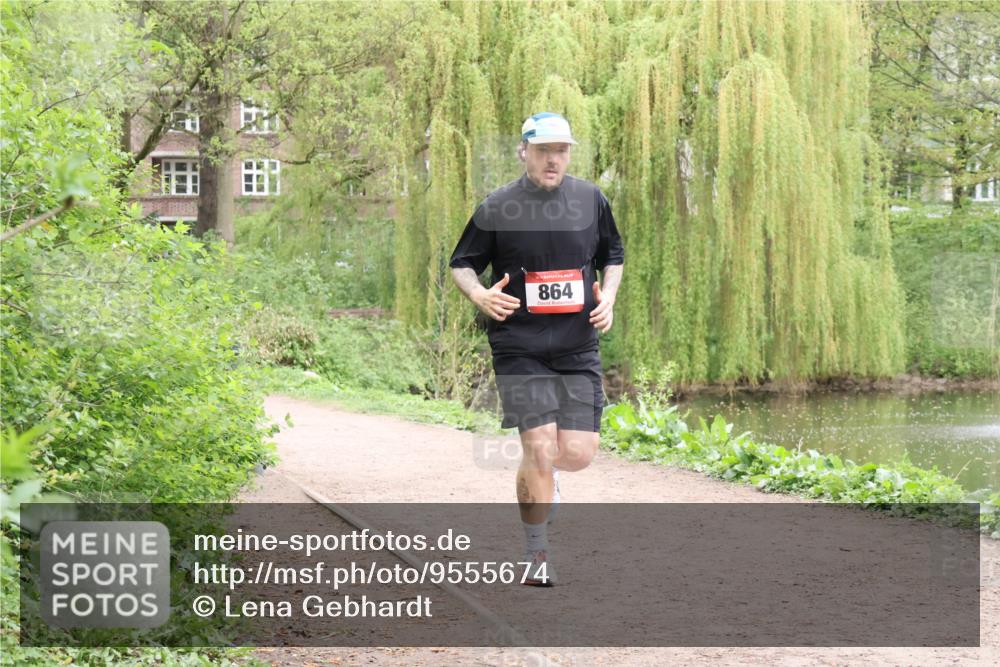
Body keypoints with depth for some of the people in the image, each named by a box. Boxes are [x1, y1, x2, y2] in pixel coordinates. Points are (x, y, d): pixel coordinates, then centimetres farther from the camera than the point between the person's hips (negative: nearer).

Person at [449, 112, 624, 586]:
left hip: (579, 349, 3)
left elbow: (613, 256, 21)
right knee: (540, 448, -11)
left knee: (579, 453, -2)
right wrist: (480, 295, -14)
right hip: (519, 348, -3)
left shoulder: (591, 200, 6)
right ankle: (537, 553, 8)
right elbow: (461, 264, 7)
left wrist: (608, 298, 3)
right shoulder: (497, 208, -3)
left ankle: (542, 474, 36)